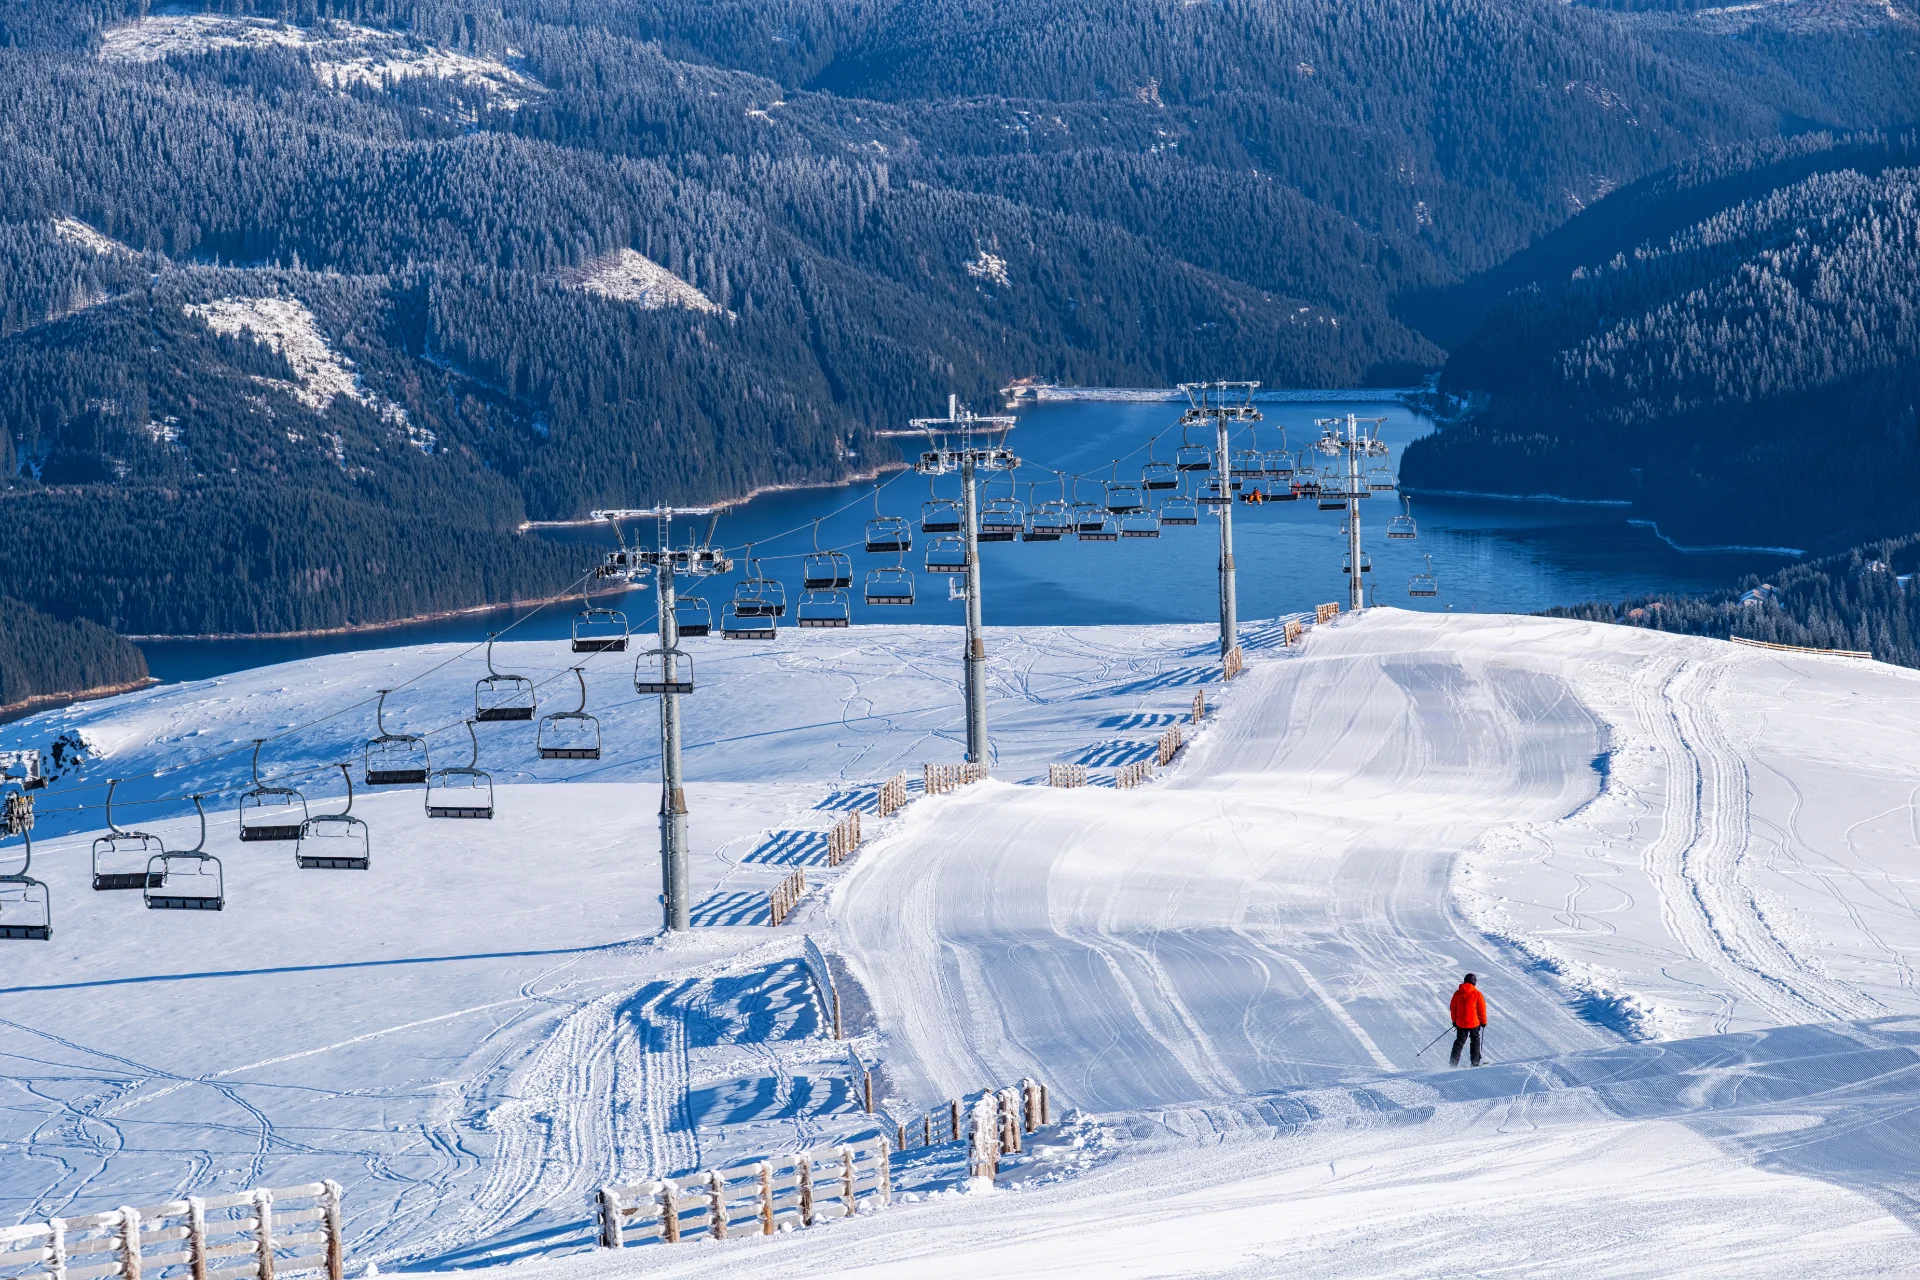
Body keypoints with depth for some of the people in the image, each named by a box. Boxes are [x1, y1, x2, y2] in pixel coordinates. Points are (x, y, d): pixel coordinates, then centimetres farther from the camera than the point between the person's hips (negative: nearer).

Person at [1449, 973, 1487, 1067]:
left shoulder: (1457, 993, 1)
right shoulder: (1477, 994, -9)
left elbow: (1453, 1008, 7)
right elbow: (1482, 1009, -5)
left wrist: (1454, 1021, 18)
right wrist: (1483, 1021, 7)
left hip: (1460, 1023, 3)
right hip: (1474, 1023, -3)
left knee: (1459, 1042, 10)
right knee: (1475, 1041, 15)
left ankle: (1454, 1063, 1)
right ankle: (1475, 1062, 13)